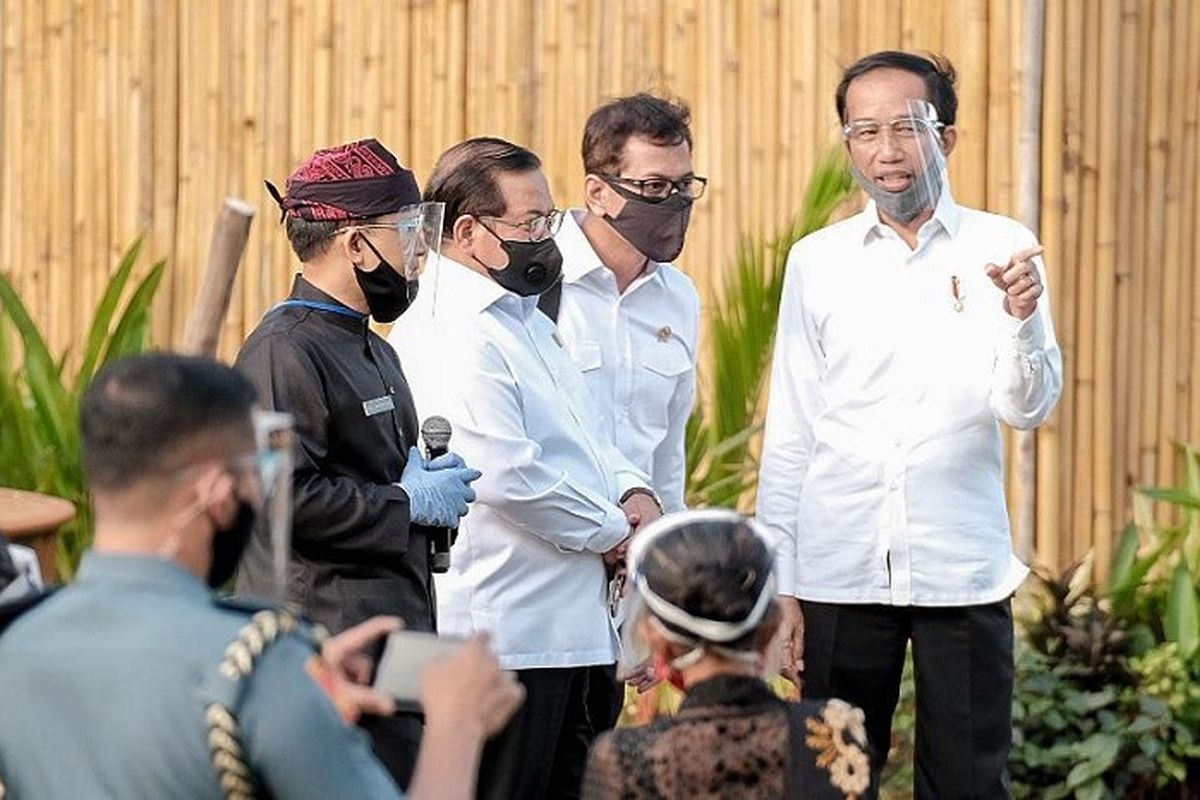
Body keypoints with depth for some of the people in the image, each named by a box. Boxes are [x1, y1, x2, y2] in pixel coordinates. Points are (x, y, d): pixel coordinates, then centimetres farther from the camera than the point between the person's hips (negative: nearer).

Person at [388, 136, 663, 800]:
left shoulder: (522, 316, 17)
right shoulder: (452, 335, -17)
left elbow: (574, 438, 26)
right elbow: (509, 475, -24)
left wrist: (628, 489, 5)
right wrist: (611, 531, -11)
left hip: (560, 619, 10)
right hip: (504, 630, -10)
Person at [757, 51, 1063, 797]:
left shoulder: (999, 250, 1)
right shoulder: (817, 260, 5)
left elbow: (1027, 406, -8)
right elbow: (790, 433, 7)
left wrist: (1022, 319, -28)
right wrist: (777, 579, 4)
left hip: (963, 569, -1)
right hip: (838, 568, 1)